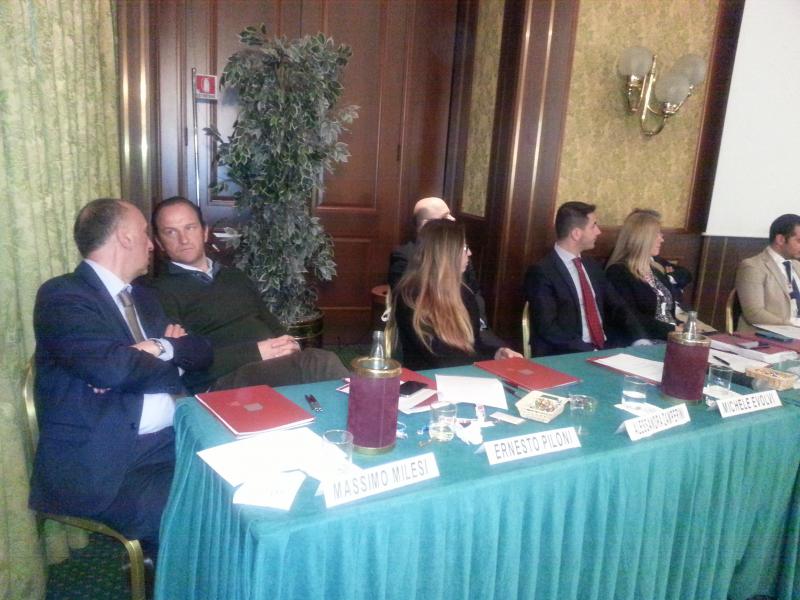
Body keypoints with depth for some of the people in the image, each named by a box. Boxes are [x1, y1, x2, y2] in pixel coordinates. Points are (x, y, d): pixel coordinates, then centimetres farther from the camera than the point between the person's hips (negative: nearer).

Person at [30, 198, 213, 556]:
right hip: (99, 460, -7)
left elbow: (202, 353, 13)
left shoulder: (141, 297, 18)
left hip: (170, 441, 7)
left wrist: (161, 349, -8)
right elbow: (111, 368, -24)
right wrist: (165, 358, -4)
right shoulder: (62, 295, -8)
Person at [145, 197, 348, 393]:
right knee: (320, 363, -31)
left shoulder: (235, 276, 24)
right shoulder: (160, 292, 3)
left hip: (279, 365, 6)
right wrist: (255, 352, -14)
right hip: (224, 382, -6)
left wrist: (287, 344, 1)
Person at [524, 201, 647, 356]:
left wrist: (641, 341, -3)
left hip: (606, 349, 7)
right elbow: (548, 328, -18)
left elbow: (617, 307, 13)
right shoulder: (541, 272, -11)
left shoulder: (592, 266, 14)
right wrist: (590, 352, -23)